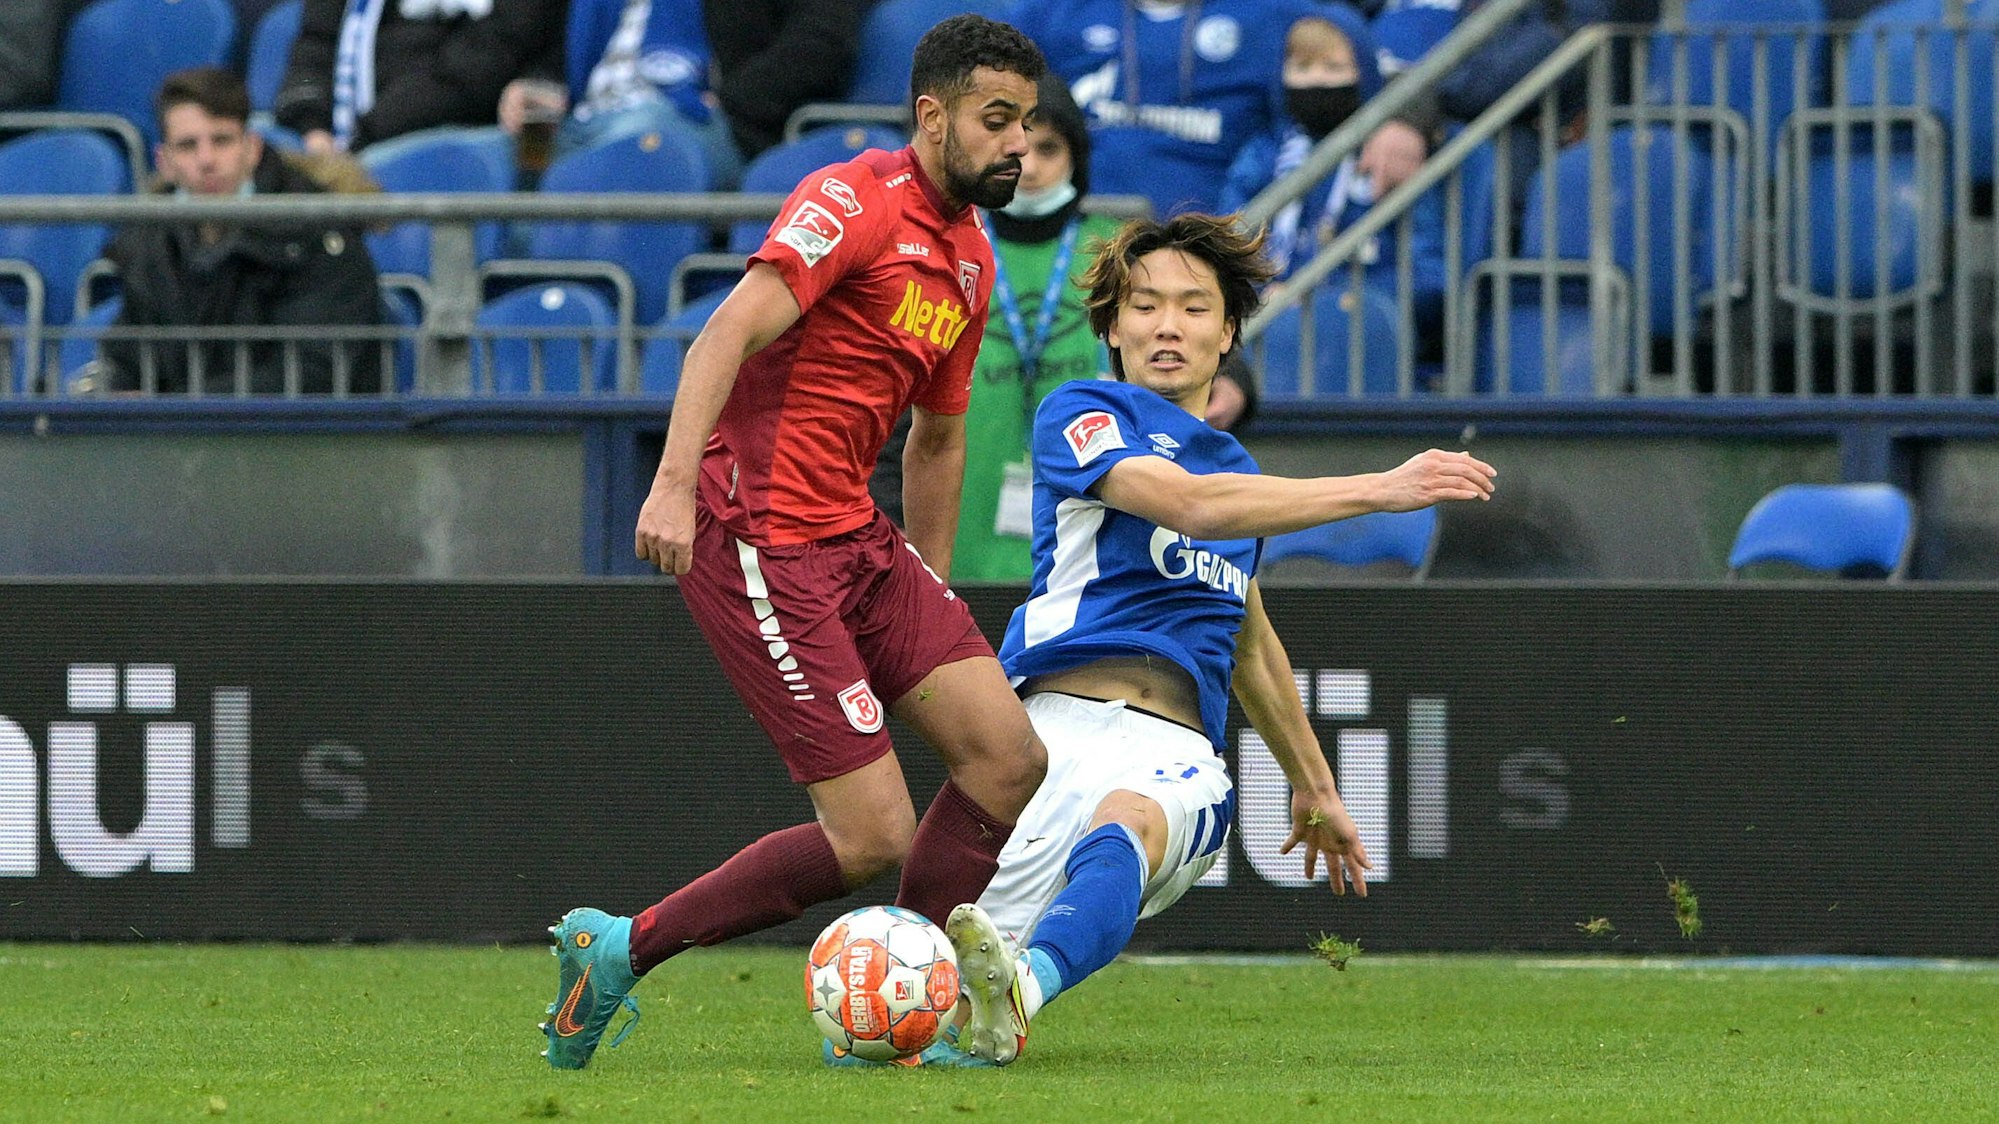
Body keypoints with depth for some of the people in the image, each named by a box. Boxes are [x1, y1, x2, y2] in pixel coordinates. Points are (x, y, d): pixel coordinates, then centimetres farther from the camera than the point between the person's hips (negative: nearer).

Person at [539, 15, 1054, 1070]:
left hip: (855, 536, 9)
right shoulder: (856, 203, -12)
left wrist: (930, 601, 26)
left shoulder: (970, 258, 17)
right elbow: (731, 330, -24)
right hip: (760, 538, -9)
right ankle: (620, 949, 2)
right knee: (874, 837, -12)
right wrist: (676, 480, -37)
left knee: (1010, 761, -4)